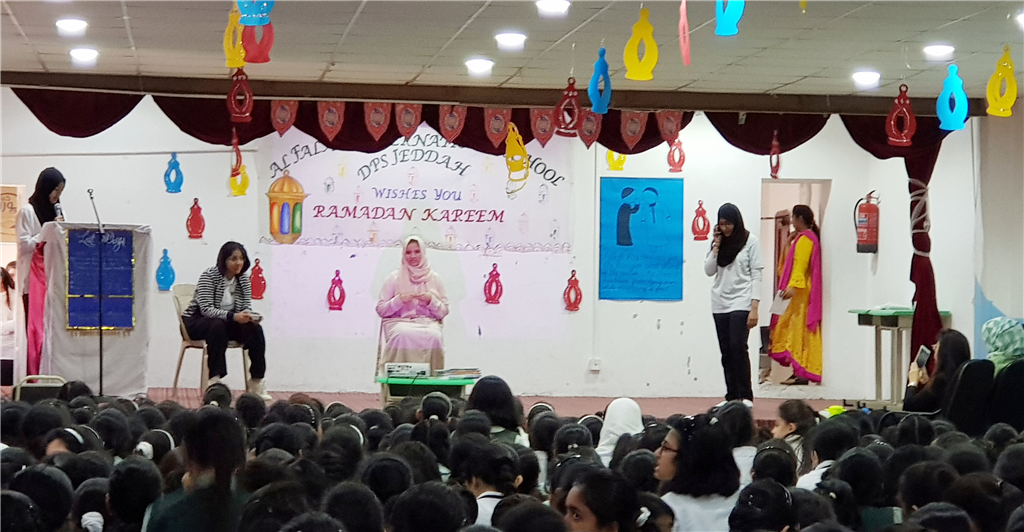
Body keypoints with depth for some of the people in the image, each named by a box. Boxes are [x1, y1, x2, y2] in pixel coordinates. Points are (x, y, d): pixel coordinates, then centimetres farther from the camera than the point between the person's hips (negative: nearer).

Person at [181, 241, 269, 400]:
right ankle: (214, 380, -39)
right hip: (196, 322, -5)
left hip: (225, 323, 5)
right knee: (218, 326, -38)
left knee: (255, 328, -20)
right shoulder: (209, 275, -18)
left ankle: (256, 382, -17)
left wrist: (251, 316, -25)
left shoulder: (243, 279, 0)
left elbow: (246, 307, 0)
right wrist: (233, 316, -41)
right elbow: (206, 309, -27)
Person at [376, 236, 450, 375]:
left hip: (428, 322, 1)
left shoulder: (434, 278, 14)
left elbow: (444, 312, 14)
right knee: (403, 335, -37)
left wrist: (431, 301, -5)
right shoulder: (394, 278, 10)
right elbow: (380, 310, 8)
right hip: (399, 321, -1)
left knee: (433, 337, -34)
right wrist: (399, 300, -8)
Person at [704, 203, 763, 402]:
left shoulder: (749, 241, -3)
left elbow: (756, 275, -6)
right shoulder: (718, 241, 10)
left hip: (741, 303, -5)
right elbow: (709, 271, 5)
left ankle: (745, 397, -10)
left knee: (737, 348, -15)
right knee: (726, 352, 4)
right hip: (720, 303, 5)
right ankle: (731, 397, 7)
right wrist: (716, 246, -5)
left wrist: (754, 307, -13)